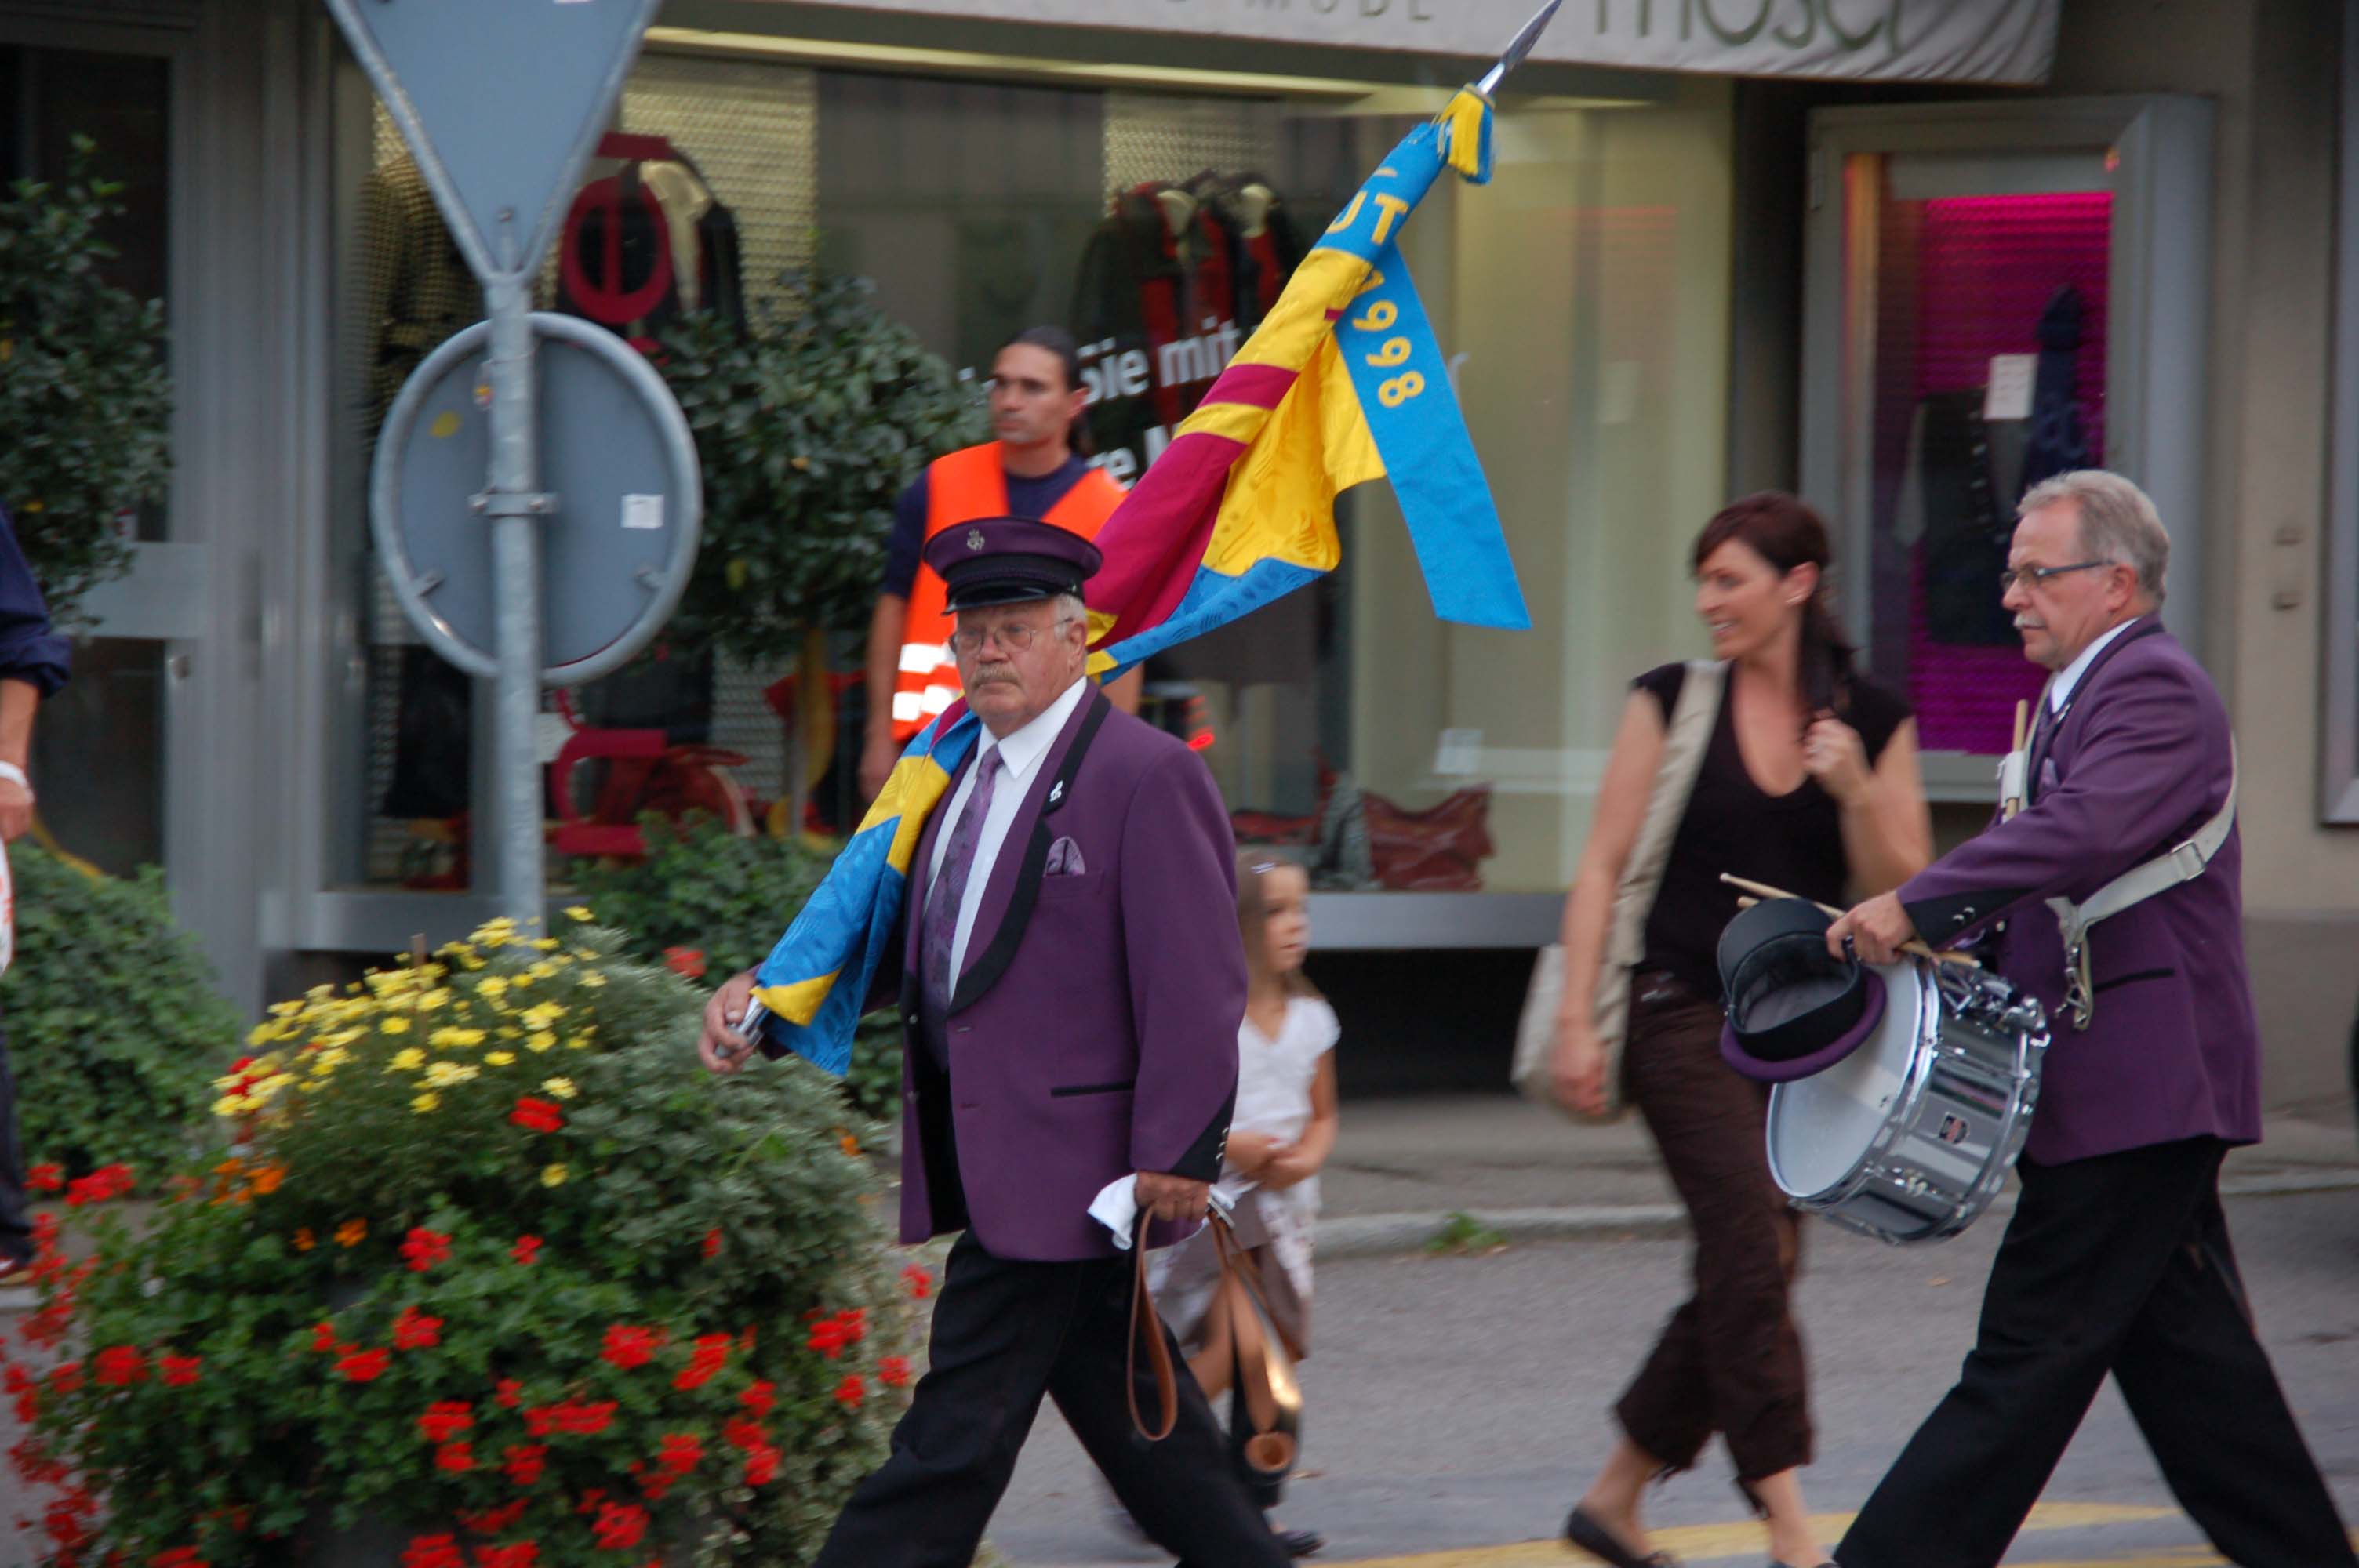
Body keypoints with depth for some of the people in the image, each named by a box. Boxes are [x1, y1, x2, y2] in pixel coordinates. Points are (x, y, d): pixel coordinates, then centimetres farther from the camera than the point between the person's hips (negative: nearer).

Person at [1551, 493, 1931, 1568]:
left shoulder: (1872, 721, 4)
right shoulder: (1673, 702, -1)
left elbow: (1904, 892, 3)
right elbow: (1604, 865, -1)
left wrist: (1856, 792, -14)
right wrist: (1577, 1020, -8)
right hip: (1686, 1018, -4)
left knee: (1745, 1278, 7)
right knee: (1752, 1257, -15)